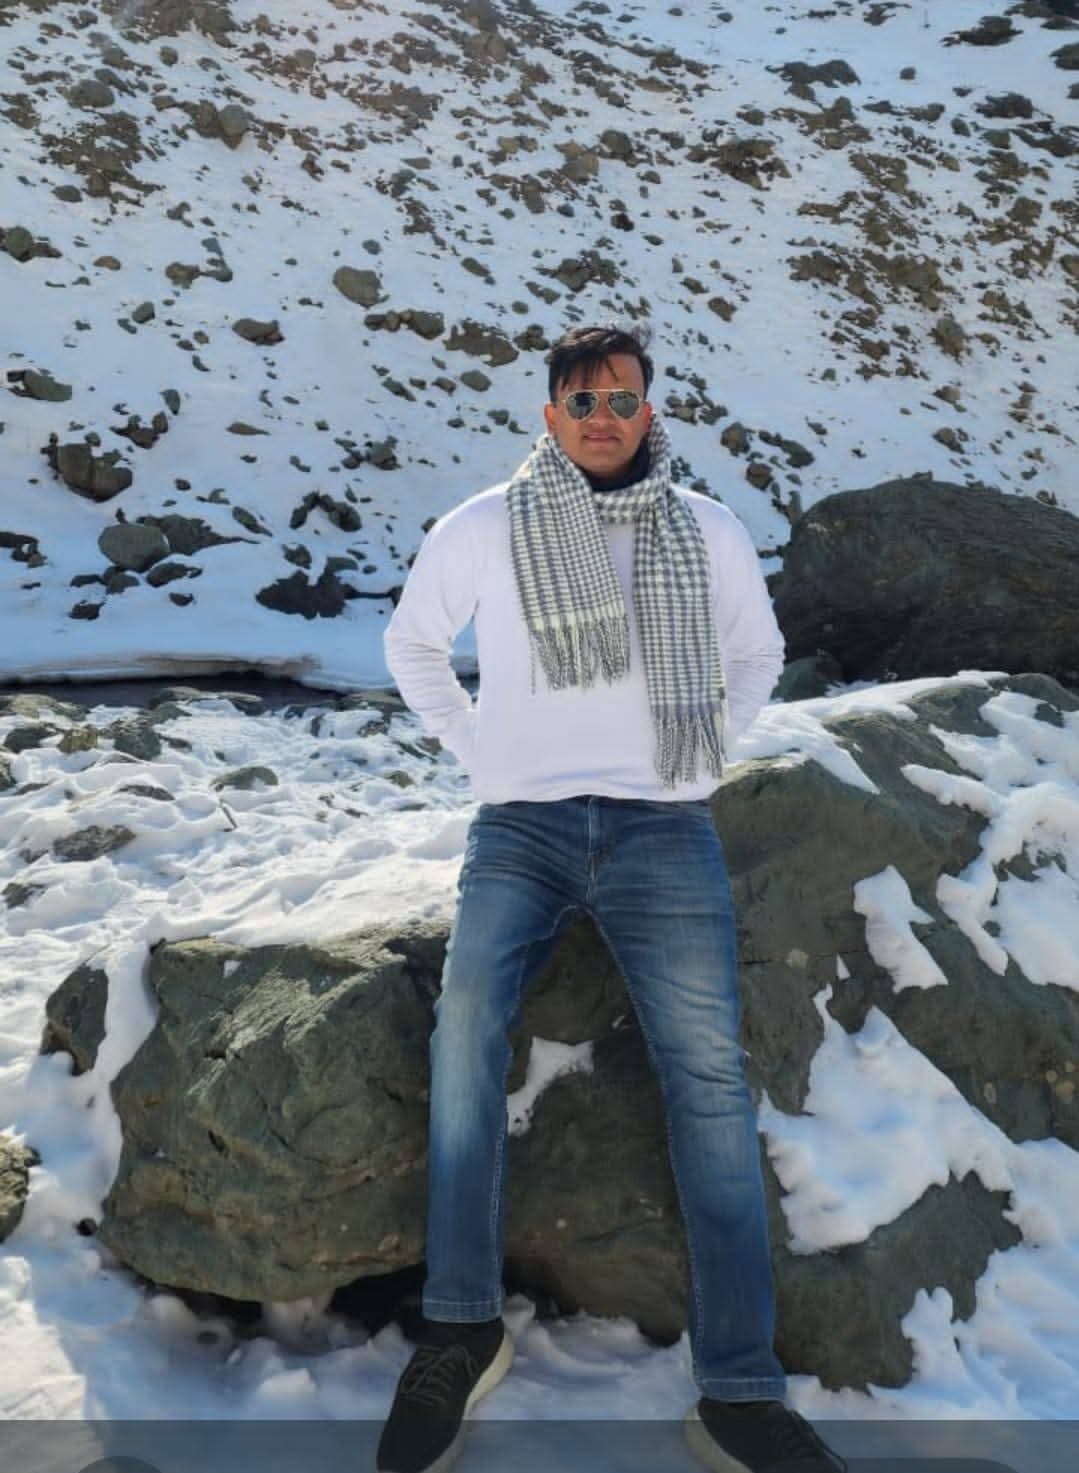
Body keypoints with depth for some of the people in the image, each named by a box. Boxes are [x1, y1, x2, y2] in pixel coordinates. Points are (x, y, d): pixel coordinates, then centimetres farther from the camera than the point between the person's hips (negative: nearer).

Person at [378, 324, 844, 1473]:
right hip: (522, 826, 0)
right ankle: (462, 1330, -13)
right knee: (466, 1022, -25)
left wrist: (708, 743, 11)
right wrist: (474, 748, 9)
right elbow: (411, 644, 21)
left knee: (708, 1071, -13)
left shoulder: (707, 531, 11)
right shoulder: (482, 527, 7)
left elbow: (758, 651, 26)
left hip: (664, 831, 1)